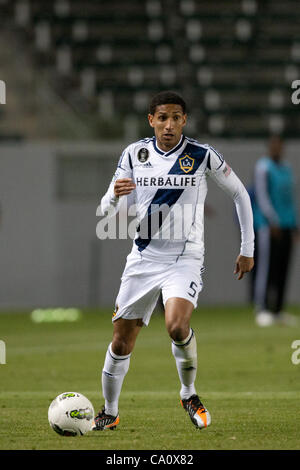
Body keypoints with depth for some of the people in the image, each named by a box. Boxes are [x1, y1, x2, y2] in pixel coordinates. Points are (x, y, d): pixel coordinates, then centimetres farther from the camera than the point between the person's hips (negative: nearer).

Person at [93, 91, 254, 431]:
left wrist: (247, 249, 7)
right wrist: (115, 196, -20)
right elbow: (107, 210, 5)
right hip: (143, 258, 3)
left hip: (185, 259, -3)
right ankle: (109, 413, 23)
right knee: (121, 341, 4)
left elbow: (239, 194, 7)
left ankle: (189, 394, -2)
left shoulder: (202, 156, -6)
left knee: (177, 326, -28)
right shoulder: (134, 154, 1)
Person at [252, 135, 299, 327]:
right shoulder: (263, 167, -4)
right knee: (266, 266, -12)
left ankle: (278, 311, 10)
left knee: (283, 268, 6)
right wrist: (273, 221, -19)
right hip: (268, 225, -7)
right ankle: (261, 309, -13)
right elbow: (262, 196, -12)